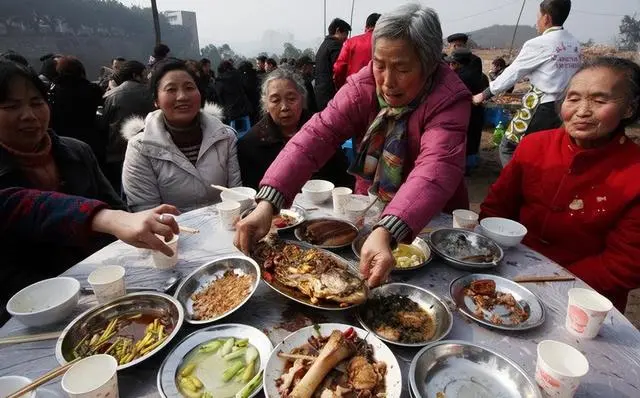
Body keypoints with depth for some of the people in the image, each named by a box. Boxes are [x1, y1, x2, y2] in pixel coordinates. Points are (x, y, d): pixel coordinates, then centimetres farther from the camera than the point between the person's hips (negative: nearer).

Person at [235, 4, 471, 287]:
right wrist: (267, 203, -40)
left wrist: (386, 232, -56)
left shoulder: (450, 99, -23)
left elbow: (436, 169, -38)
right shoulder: (363, 86, -14)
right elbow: (317, 135, -26)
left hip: (431, 223, -2)